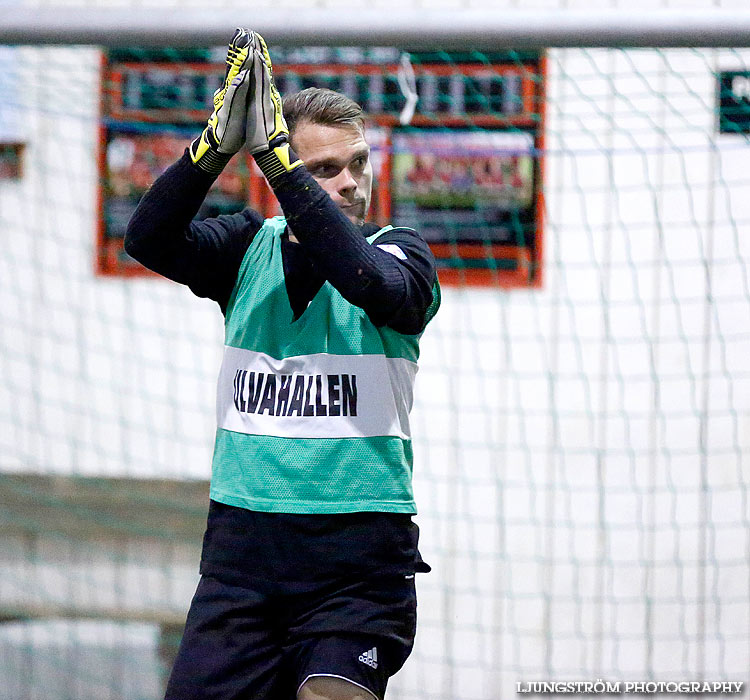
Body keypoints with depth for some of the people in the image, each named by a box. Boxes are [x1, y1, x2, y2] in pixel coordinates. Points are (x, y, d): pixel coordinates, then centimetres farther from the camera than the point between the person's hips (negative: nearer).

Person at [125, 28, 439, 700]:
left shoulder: (400, 251, 1)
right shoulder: (250, 247, 9)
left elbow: (369, 281, -22)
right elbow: (150, 239, -9)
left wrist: (277, 160, -27)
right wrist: (217, 144, -24)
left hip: (359, 555, -3)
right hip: (243, 544, 3)